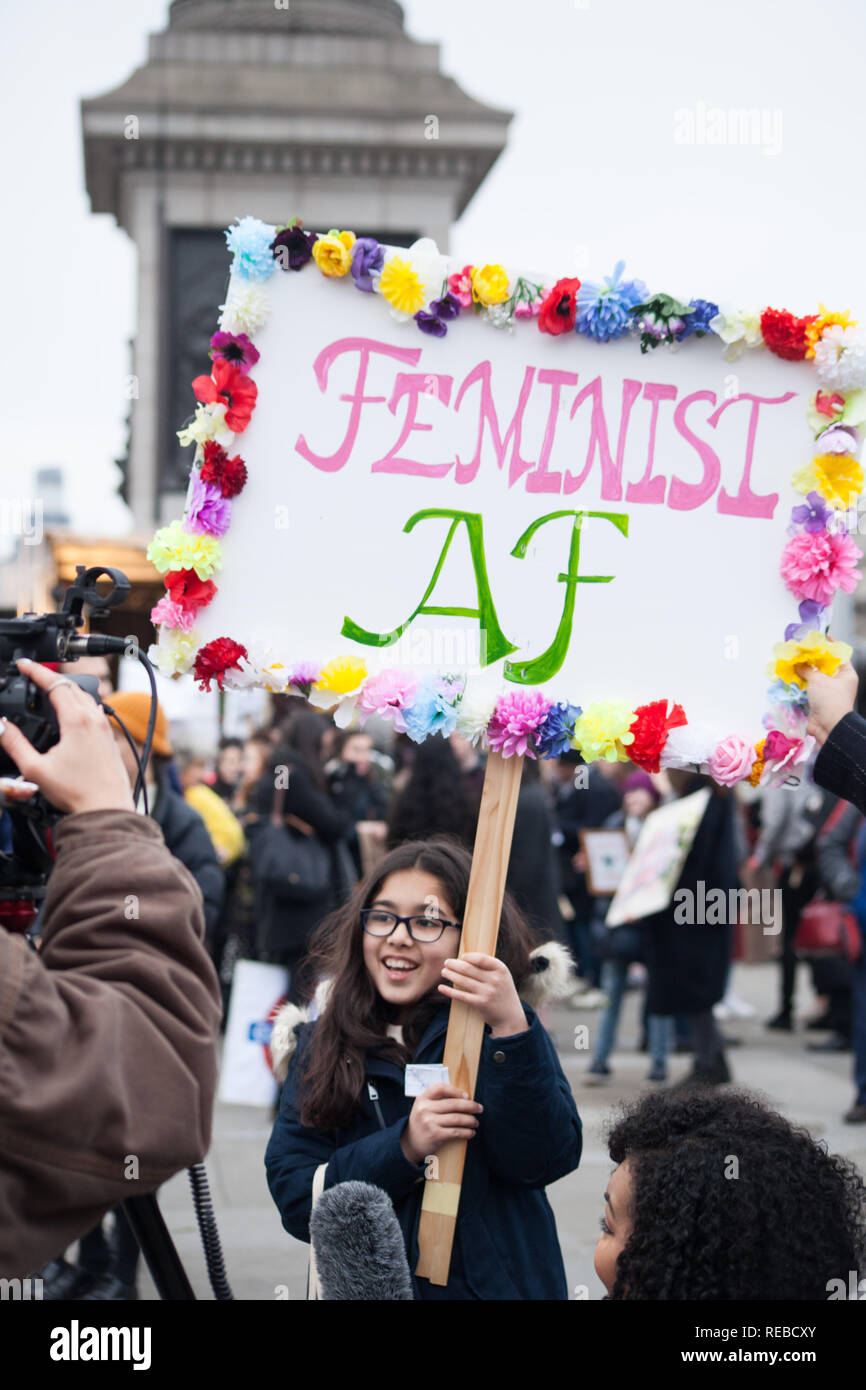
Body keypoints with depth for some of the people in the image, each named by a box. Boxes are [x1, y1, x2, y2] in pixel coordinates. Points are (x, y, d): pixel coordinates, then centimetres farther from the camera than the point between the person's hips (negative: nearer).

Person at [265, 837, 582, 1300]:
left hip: (492, 1283, -2)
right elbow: (294, 1200, 1)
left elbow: (546, 1161, -8)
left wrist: (510, 1028, -18)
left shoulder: (497, 1030, 4)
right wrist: (404, 1148, -12)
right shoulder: (320, 1046, 8)